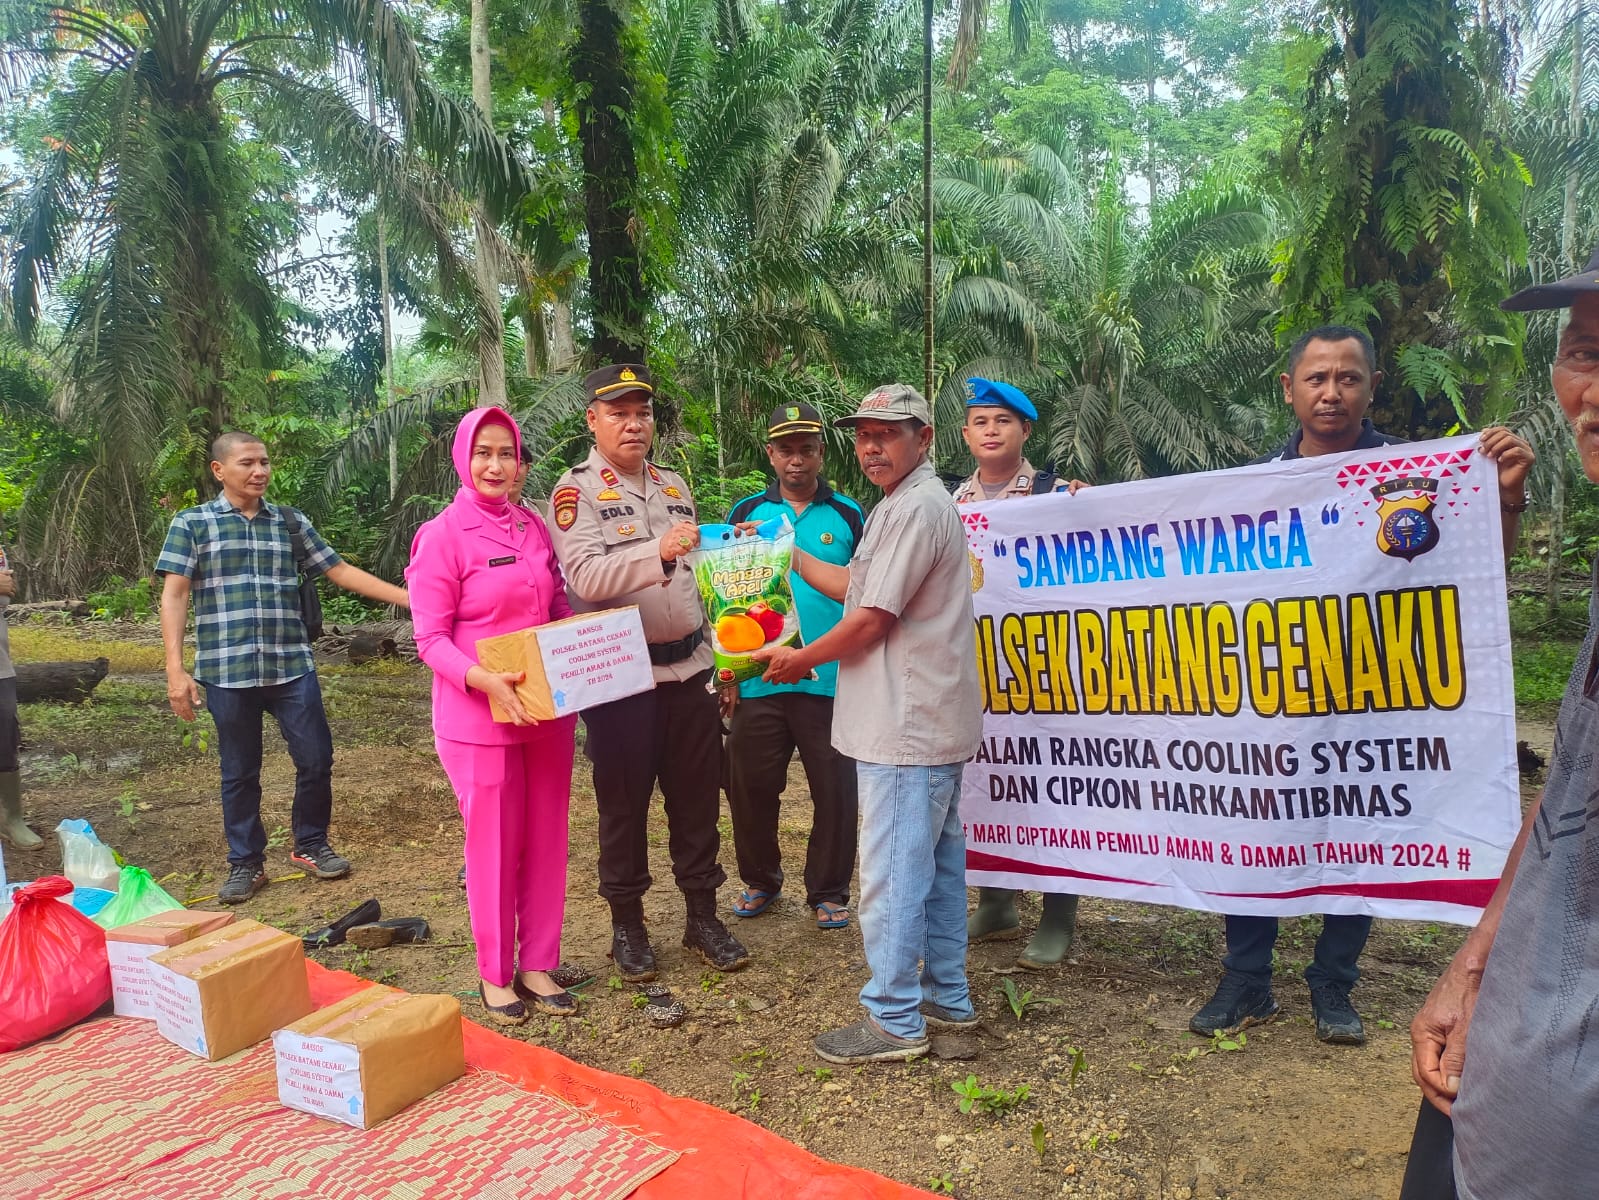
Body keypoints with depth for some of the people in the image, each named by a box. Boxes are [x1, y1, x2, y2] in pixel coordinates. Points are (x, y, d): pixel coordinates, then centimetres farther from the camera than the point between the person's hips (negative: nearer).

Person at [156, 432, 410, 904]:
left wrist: (409, 598, 1)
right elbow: (174, 595, -3)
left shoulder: (290, 521, 9)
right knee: (240, 772, 9)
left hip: (291, 665, 2)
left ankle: (311, 844, 25)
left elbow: (340, 571, 9)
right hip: (227, 670, -2)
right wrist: (175, 669, -12)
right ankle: (246, 863, 25)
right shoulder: (192, 524, 2)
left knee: (316, 759, 2)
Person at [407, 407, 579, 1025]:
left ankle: (539, 964, 27)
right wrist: (485, 679, -27)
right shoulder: (442, 536, -9)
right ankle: (495, 974, 25)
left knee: (546, 839, 12)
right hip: (479, 716, -5)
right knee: (494, 845, 6)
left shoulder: (535, 528, 7)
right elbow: (430, 638, -11)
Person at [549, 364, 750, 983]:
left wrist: (714, 655, 16)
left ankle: (702, 915, 26)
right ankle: (627, 925, 24)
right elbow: (587, 577, -24)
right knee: (624, 802, 7)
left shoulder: (674, 484, 12)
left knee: (697, 795, 11)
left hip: (688, 668, 5)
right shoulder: (576, 489, -7)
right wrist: (658, 552, -38)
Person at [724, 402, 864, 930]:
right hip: (758, 681, 1)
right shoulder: (745, 512, 7)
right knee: (751, 786, 10)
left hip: (832, 682, -1)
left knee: (836, 791, 4)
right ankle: (760, 880, 31)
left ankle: (828, 891, 22)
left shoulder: (848, 514, 5)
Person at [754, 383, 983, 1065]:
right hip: (932, 722, 11)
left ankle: (895, 1021, 9)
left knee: (893, 875, -2)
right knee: (938, 865, 17)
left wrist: (800, 659, -4)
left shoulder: (915, 508, -16)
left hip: (907, 725, -11)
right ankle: (946, 999, 30)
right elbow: (855, 587, 22)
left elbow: (870, 619, -17)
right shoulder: (905, 505, 19)